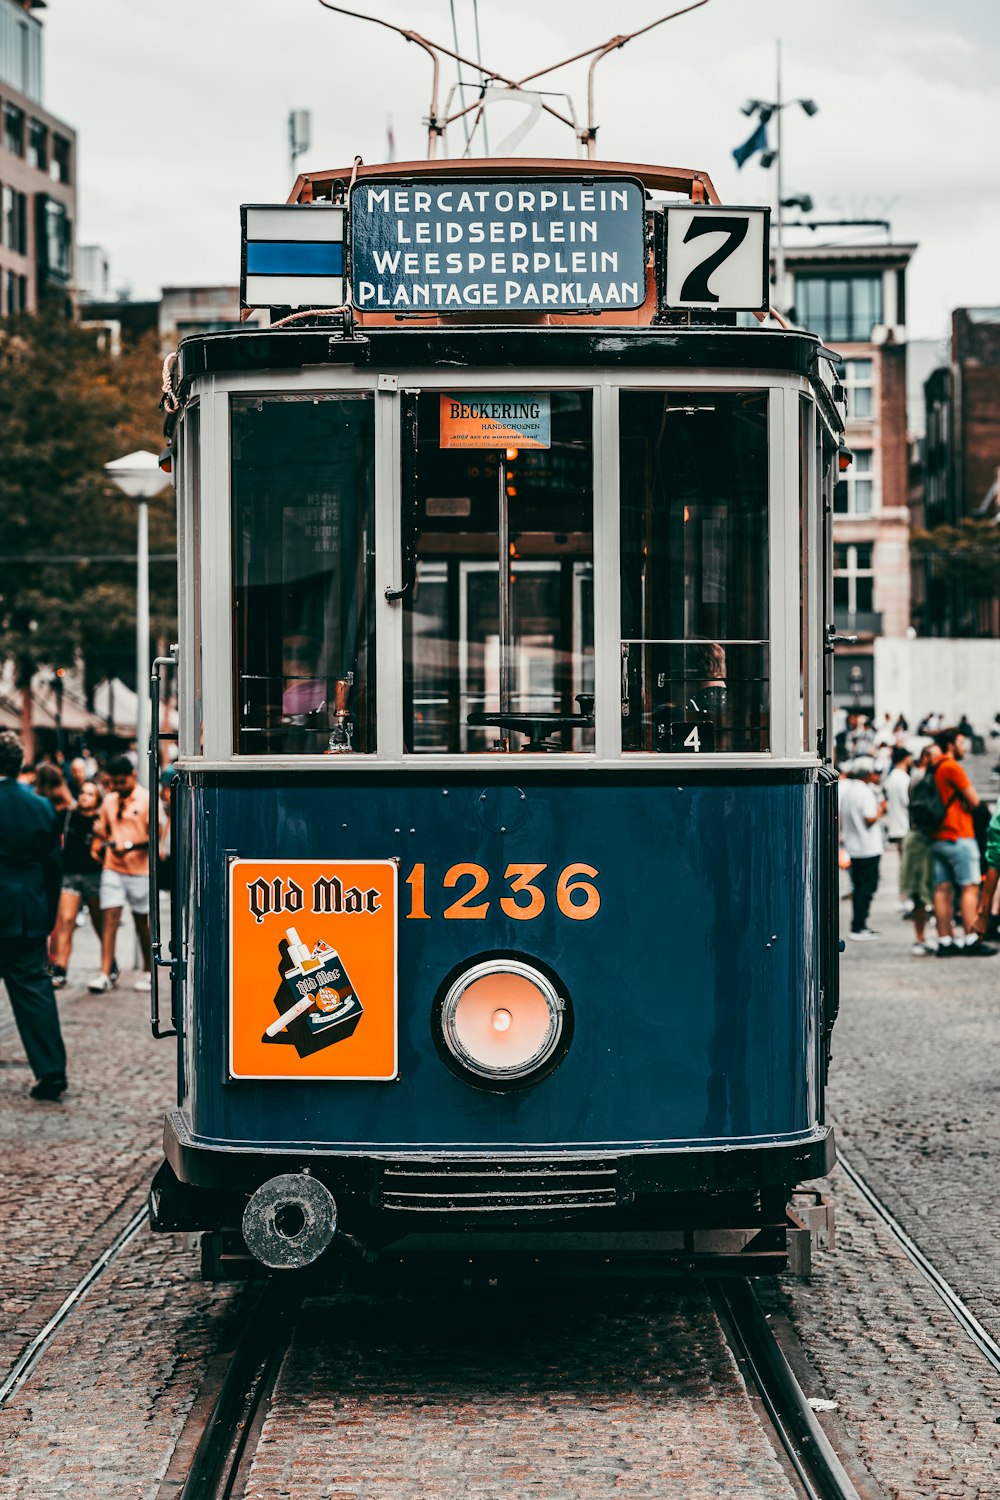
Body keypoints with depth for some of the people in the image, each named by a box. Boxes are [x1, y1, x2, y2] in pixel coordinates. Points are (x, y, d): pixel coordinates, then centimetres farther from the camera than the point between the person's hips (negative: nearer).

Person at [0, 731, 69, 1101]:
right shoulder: (42, 807, 3)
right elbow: (53, 867, 8)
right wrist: (47, 918, 16)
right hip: (31, 916, 4)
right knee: (35, 988, 6)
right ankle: (51, 1071, 0)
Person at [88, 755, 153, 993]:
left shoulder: (147, 799, -5)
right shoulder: (109, 800, 10)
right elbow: (102, 830, 19)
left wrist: (129, 846, -22)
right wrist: (97, 845, -2)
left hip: (140, 869, -3)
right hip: (112, 868, 3)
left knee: (142, 920, 8)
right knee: (109, 918, -7)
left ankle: (147, 972, 22)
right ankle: (104, 975, -11)